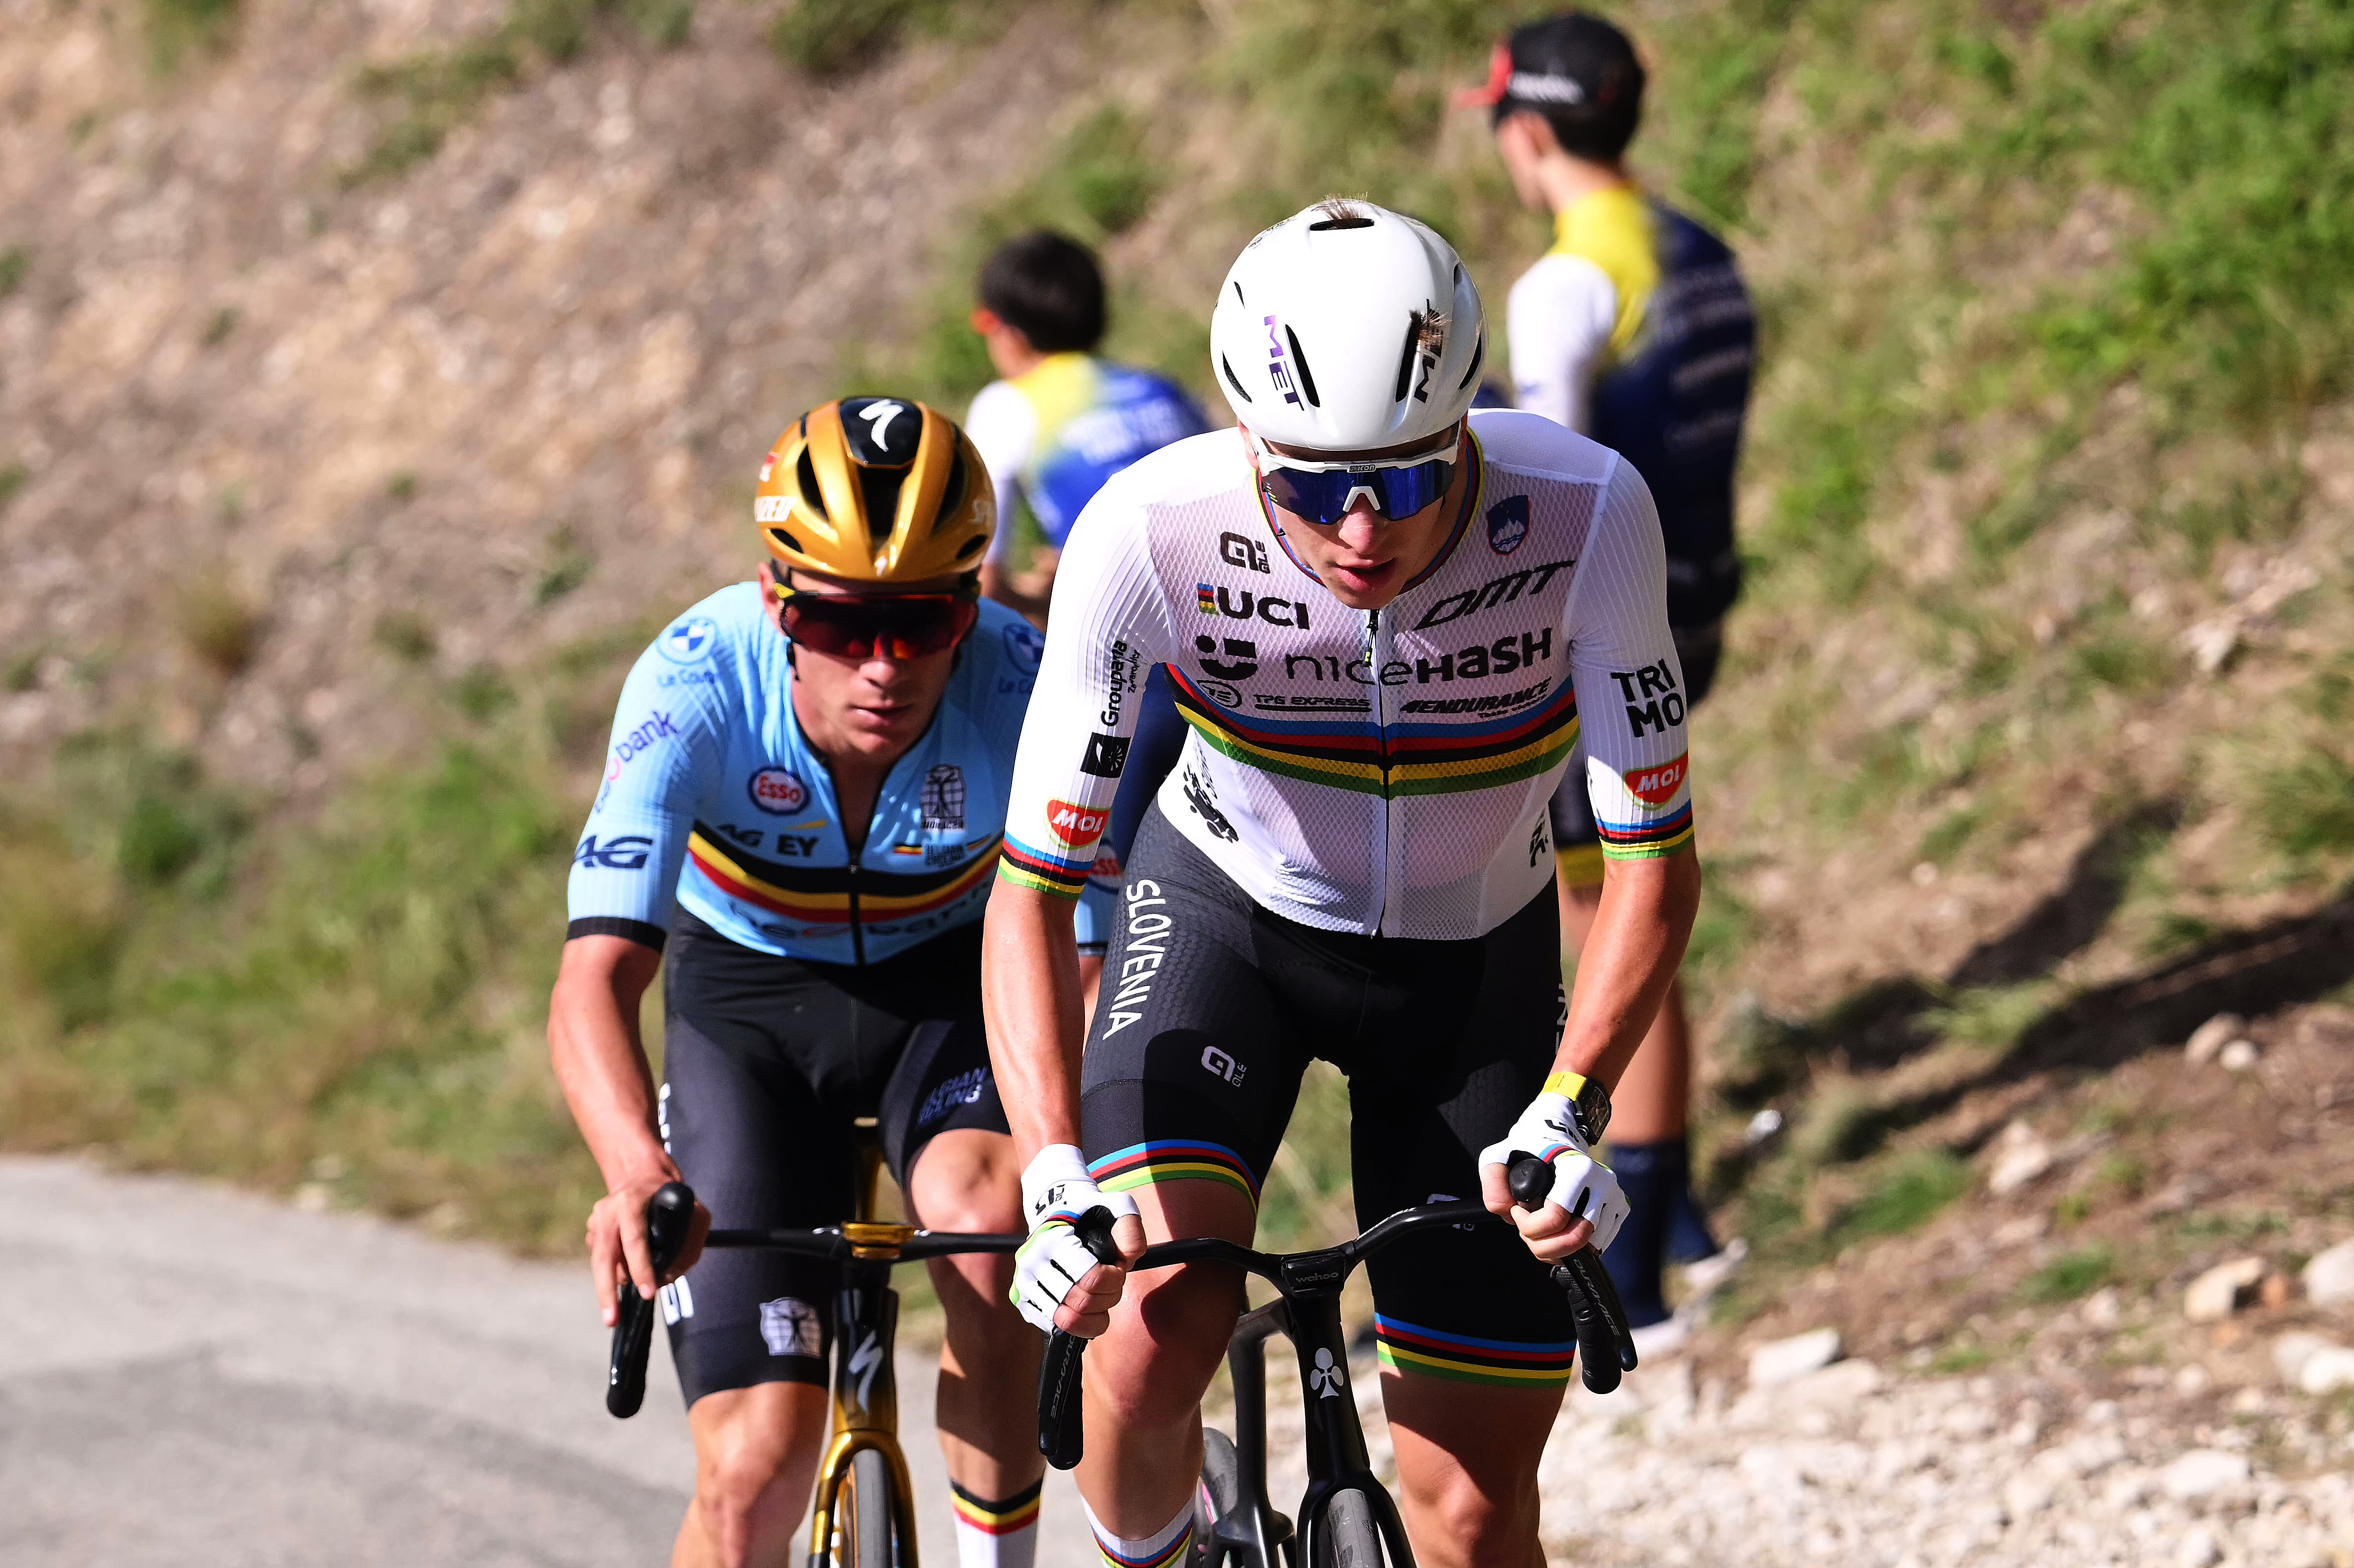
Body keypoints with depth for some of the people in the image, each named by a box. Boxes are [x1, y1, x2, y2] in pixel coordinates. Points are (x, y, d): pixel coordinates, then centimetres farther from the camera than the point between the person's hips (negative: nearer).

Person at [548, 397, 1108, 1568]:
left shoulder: (1024, 684, -30)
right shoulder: (696, 682, -32)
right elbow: (596, 977, -40)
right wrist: (637, 1175, -60)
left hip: (948, 983, 0)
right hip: (748, 997, 0)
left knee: (983, 1226, -34)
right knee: (757, 1469, -12)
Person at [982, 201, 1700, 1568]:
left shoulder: (1584, 512, -31)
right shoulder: (1152, 532, -32)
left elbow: (1656, 860, -23)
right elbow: (1032, 893, -28)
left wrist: (1569, 1111, -38)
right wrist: (1058, 1180, -42)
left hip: (1475, 955, 1)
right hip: (1228, 907, -1)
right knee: (1154, 1334, -27)